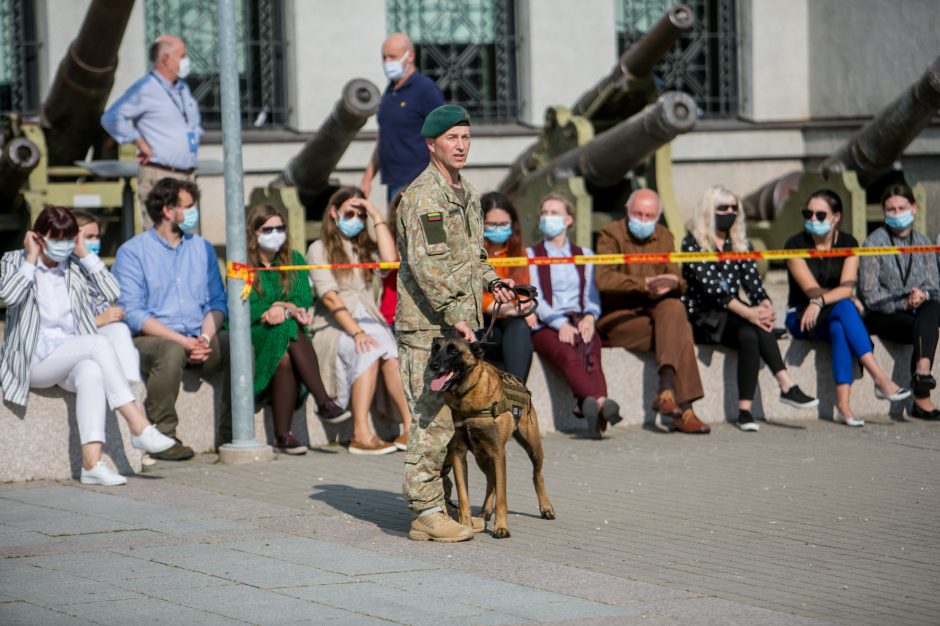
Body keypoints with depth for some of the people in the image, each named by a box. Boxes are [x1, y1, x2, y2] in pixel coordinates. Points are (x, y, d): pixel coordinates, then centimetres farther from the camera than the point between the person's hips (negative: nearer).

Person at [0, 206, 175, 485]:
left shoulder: (76, 266, 17)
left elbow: (112, 292, 0)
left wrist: (84, 254, 1)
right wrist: (31, 259, -6)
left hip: (72, 359, 3)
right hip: (33, 361, -3)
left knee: (91, 372, -35)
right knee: (99, 343, -29)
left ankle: (92, 463, -46)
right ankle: (139, 428, -32)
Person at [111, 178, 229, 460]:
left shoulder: (202, 248, 17)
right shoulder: (132, 252, 0)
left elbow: (217, 301, 13)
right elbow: (132, 312, -9)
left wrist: (205, 337, -9)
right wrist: (183, 341, -18)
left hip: (198, 339, 5)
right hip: (150, 339, -5)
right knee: (172, 351, -37)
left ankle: (230, 432, -13)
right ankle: (163, 437, -27)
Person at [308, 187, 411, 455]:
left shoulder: (365, 247, 23)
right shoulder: (320, 249, 7)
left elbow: (389, 259, -2)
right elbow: (329, 296, -8)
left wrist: (377, 218, 5)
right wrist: (355, 332, -21)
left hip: (369, 322, 4)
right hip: (333, 326, -4)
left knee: (391, 354, -31)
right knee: (368, 351, -36)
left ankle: (411, 427, -39)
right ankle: (361, 434, -40)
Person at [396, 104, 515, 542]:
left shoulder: (468, 195, 17)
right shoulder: (423, 195, -12)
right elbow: (425, 264, -20)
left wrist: (490, 279, 10)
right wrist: (453, 316, -22)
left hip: (459, 324, 9)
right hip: (427, 325, -9)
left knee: (453, 418, 11)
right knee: (432, 420, -10)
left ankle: (440, 506, 18)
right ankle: (426, 514, -8)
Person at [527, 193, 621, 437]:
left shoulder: (584, 255, 28)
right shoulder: (531, 255, 19)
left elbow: (592, 295, 17)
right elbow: (534, 298, 4)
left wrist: (590, 317, -7)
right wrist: (560, 324, -13)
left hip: (581, 322, 3)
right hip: (545, 326, -3)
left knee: (590, 353, -35)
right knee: (568, 355, -37)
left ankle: (589, 405, -62)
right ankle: (600, 402, -64)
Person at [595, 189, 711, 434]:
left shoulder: (664, 237, 15)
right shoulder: (610, 235, -3)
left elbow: (678, 283, 8)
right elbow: (604, 280, -20)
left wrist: (672, 283, -18)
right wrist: (645, 284, -27)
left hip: (655, 311, 5)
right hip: (617, 317, -5)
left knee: (674, 308, -30)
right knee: (680, 331, -26)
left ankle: (666, 390, -38)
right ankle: (683, 410, -31)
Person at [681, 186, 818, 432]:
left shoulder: (740, 244, 17)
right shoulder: (692, 243, -3)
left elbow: (752, 279, 4)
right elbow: (709, 285, -17)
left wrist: (764, 303, -21)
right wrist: (747, 312, -29)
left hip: (732, 317, 5)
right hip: (702, 318, -5)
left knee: (749, 335, -32)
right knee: (755, 327, -31)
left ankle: (745, 410, -41)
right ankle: (787, 386, -37)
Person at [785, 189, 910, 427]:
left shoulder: (847, 244, 3)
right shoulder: (796, 244, -5)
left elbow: (847, 287, -12)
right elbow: (811, 290, -13)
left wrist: (820, 302, -29)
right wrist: (850, 299, -14)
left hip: (835, 317, 2)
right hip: (802, 318, -2)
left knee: (839, 329, -37)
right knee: (845, 307, -35)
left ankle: (843, 404, -46)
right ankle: (880, 378, -43)